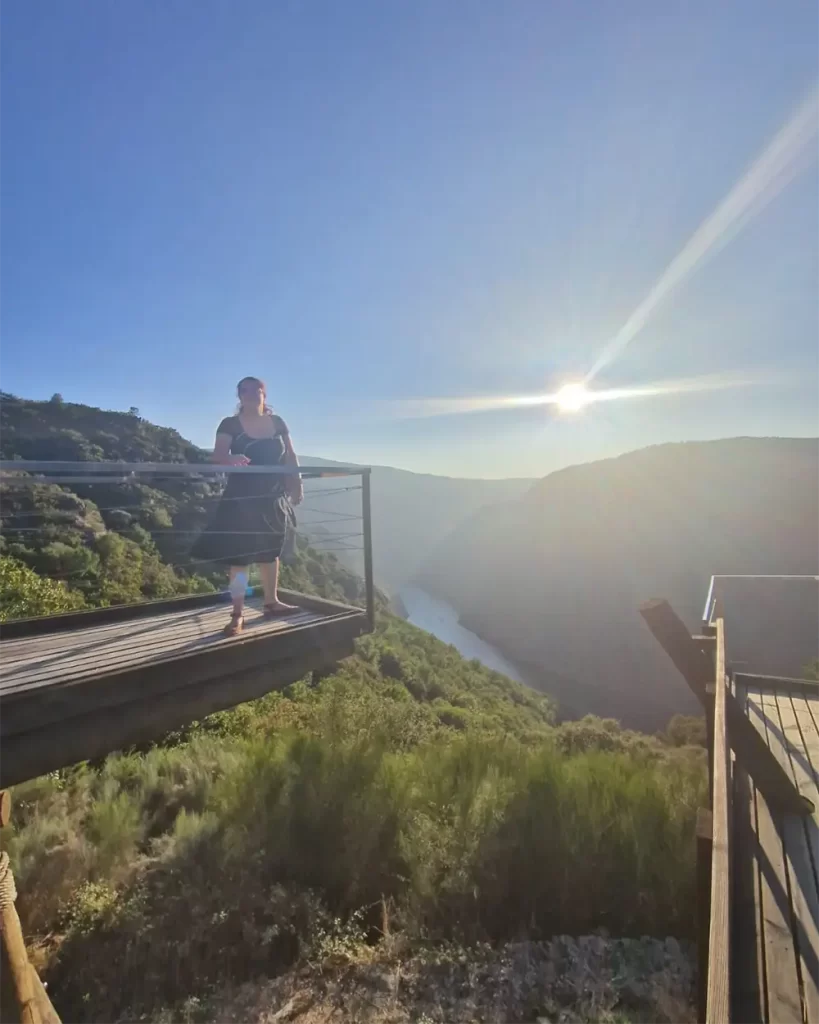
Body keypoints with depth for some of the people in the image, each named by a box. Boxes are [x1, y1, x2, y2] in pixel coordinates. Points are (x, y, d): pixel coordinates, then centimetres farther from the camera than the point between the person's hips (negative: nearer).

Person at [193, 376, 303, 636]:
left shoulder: (277, 423, 6)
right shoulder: (230, 424, -5)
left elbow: (290, 456, 9)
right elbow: (218, 455, -18)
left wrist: (297, 484, 0)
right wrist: (231, 458, -41)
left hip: (273, 497, 4)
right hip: (242, 498, -4)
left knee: (270, 550, 14)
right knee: (239, 555, -5)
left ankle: (271, 602, 28)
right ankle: (238, 614, 0)